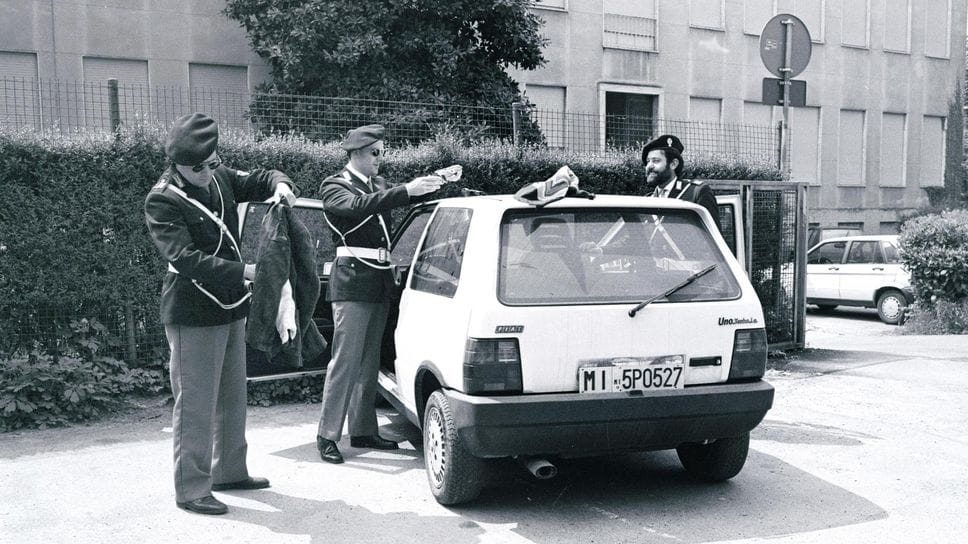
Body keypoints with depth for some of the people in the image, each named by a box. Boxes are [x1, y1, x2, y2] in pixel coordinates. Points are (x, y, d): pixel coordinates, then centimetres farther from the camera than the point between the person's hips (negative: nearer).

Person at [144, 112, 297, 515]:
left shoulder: (219, 177, 3)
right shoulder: (162, 201, -17)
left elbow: (259, 179, 17)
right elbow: (185, 258, -26)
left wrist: (280, 184, -8)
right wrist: (244, 271, -31)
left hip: (229, 307, 8)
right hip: (193, 315, -8)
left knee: (232, 397, 18)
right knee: (196, 405, -4)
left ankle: (229, 471, 32)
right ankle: (191, 490, 7)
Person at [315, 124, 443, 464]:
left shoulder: (379, 185, 18)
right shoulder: (335, 186, -4)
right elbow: (358, 206, -23)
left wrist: (433, 184, -9)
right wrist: (407, 191, -29)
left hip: (380, 283, 7)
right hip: (352, 282, -7)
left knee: (369, 362, 12)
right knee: (346, 360, -8)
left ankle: (363, 431, 20)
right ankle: (327, 435, -1)